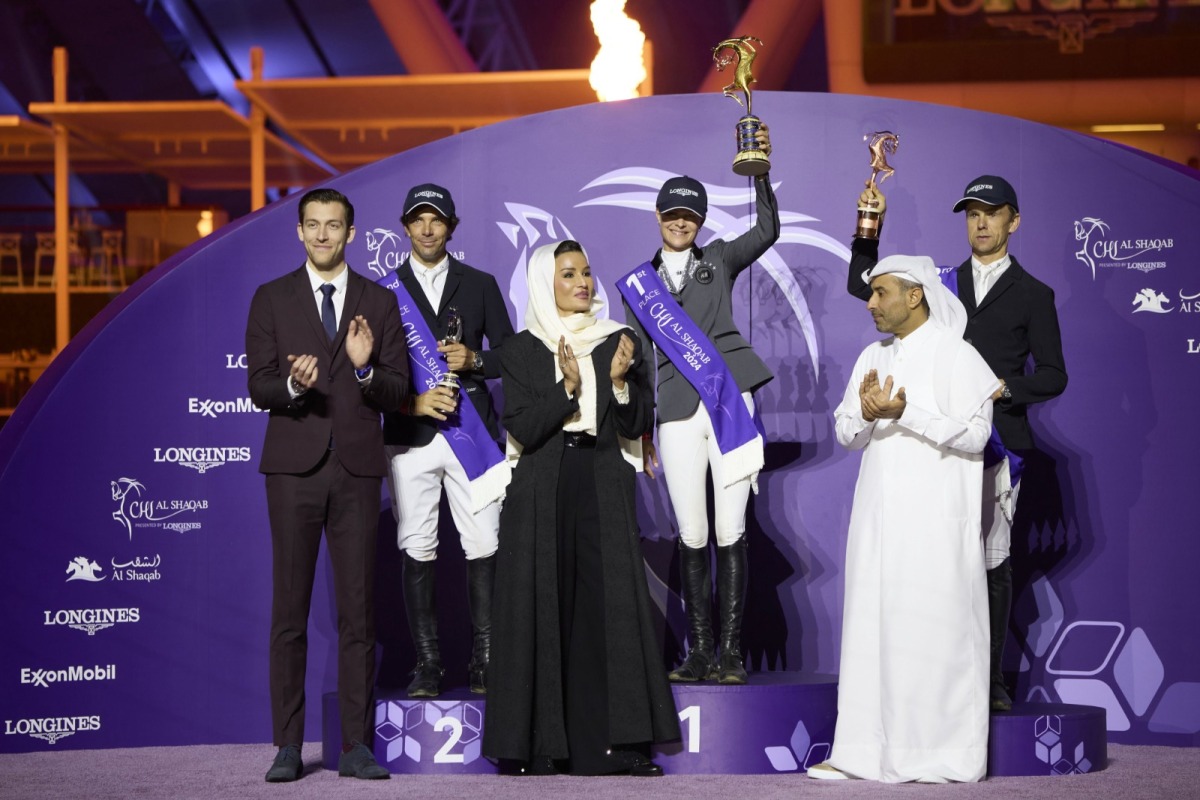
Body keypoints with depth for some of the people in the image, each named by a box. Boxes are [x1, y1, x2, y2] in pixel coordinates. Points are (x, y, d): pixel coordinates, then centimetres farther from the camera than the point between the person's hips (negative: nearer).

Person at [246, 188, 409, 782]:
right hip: (294, 466, -1)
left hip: (357, 469, 1)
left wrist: (365, 368, -15)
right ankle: (289, 747, 7)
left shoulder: (380, 303, 9)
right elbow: (258, 388, 1)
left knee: (358, 610, 1)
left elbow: (396, 394, 5)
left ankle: (356, 747, 6)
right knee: (289, 610, 1)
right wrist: (292, 385, -20)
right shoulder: (271, 299, 7)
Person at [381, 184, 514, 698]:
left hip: (471, 432, 0)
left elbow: (509, 354, 11)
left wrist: (474, 360, -9)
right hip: (410, 436, 0)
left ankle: (484, 661, 3)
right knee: (418, 550, -1)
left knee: (483, 547, -3)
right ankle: (426, 664, 4)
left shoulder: (480, 285, 12)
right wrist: (411, 402, -9)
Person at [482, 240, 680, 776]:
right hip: (542, 495, -1)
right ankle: (543, 745, 4)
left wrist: (619, 381, -13)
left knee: (612, 606, -4)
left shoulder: (618, 343, 8)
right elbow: (523, 430, -6)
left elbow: (637, 426, 5)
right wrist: (567, 388, -19)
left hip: (604, 491, 1)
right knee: (545, 609, -1)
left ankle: (616, 741, -2)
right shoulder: (520, 351, 3)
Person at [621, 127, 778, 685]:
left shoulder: (719, 260, 14)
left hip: (729, 401, -1)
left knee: (731, 532, -4)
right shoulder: (638, 282, 17)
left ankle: (730, 651, 0)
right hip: (677, 412, 1)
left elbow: (767, 230, -2)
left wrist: (760, 171, -13)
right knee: (691, 536, 1)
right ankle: (698, 652, 8)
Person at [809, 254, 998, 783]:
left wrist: (905, 413, -21)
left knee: (932, 629, -5)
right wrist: (867, 414, -11)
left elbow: (975, 434, -13)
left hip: (935, 520, -6)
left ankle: (944, 756, 3)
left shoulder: (956, 356, -5)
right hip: (878, 516, 6)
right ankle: (864, 749, 9)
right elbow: (846, 434, 11)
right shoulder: (872, 358, 14)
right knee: (871, 626, 5)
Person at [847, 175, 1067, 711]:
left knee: (992, 562, -1)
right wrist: (869, 225, 7)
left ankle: (991, 680, 5)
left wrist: (1004, 388, -10)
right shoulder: (940, 284, 16)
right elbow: (864, 285, 18)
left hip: (997, 443, -2)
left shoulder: (1033, 296, 9)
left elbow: (1053, 376, 7)